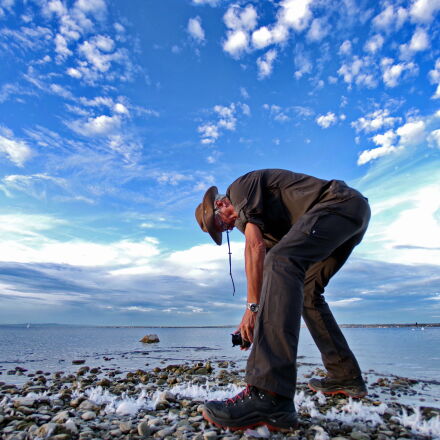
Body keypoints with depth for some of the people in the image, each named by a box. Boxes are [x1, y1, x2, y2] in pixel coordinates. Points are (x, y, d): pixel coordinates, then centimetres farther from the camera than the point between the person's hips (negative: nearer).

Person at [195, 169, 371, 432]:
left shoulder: (240, 186, -1)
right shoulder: (260, 219, 24)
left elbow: (255, 248, -14)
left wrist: (253, 306, -12)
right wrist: (260, 319, 14)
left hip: (340, 201, -11)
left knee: (280, 261, -28)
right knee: (306, 291, 14)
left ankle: (269, 396, -38)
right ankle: (346, 377, 19)